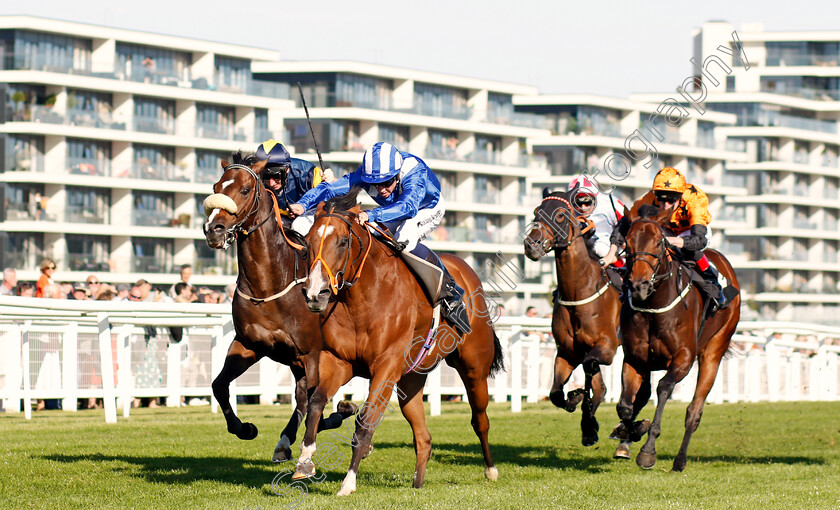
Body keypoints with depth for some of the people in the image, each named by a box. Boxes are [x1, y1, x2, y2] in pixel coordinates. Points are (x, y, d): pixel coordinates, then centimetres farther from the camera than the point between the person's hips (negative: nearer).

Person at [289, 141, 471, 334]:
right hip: (394, 212, 6)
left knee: (405, 241, -33)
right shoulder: (366, 174, -28)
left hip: (428, 210, -6)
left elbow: (408, 207, -59)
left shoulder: (415, 173, -42)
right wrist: (303, 204, -47)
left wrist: (371, 215, -72)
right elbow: (330, 188, -28)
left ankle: (451, 294, -24)